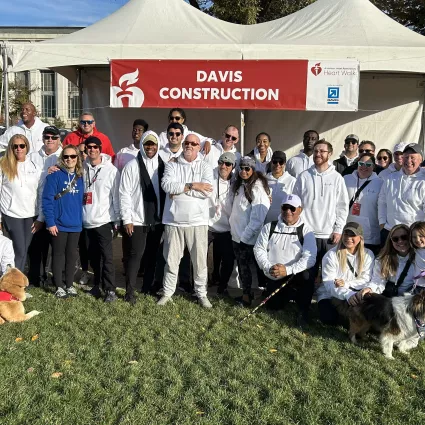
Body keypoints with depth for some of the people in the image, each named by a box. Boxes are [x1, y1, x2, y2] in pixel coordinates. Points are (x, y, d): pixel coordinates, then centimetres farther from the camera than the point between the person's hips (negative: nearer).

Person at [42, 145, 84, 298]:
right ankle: (59, 286, 15)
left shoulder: (80, 178, 7)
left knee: (72, 254, 12)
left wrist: (80, 219, 5)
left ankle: (69, 285, 23)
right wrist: (50, 222, -16)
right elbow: (47, 200, -12)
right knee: (58, 254, 6)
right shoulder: (55, 175, -8)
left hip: (75, 224, 5)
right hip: (59, 224, -4)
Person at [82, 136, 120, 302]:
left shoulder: (111, 170, -5)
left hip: (104, 220, -5)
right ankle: (98, 284, 26)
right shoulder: (83, 168, 6)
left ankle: (110, 290, -2)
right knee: (94, 256, 13)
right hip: (88, 220, 5)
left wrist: (116, 220, -5)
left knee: (106, 256, -7)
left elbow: (116, 196, -4)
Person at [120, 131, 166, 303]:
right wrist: (127, 219, -12)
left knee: (152, 255, 13)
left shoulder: (162, 165, 6)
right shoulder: (132, 166, -5)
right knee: (135, 255, -2)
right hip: (137, 220, -4)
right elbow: (124, 194, -8)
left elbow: (167, 190, 7)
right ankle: (130, 291, 6)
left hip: (157, 220, 4)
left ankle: (148, 286, 26)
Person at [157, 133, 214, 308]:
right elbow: (167, 185, -12)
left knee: (200, 259, 6)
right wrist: (192, 185, -15)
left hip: (197, 221, 0)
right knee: (171, 259, 9)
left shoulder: (205, 167, 4)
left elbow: (207, 191, -12)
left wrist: (179, 189, -11)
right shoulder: (172, 165, 7)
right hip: (174, 221, 1)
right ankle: (168, 292, 21)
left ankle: (201, 293, 19)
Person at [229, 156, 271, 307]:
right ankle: (245, 294, 24)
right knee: (242, 266, 13)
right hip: (237, 235, 7)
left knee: (245, 266, 1)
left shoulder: (257, 188, -15)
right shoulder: (240, 186, 11)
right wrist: (234, 229, 8)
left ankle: (247, 297, 12)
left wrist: (245, 236, -18)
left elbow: (258, 217, -20)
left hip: (249, 238, -7)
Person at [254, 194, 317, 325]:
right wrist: (268, 268, -19)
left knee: (307, 274, -33)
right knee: (274, 306, 1)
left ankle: (304, 310, -9)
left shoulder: (306, 231, -8)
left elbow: (309, 258, -18)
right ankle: (290, 294, 35)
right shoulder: (269, 227, 0)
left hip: (295, 276, -3)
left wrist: (288, 270, -31)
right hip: (273, 278, 3)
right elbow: (259, 249, -2)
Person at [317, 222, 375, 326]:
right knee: (329, 318, -29)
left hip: (356, 295, 2)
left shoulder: (368, 255, -2)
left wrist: (346, 283, -25)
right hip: (330, 295, -2)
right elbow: (329, 283, -18)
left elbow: (365, 280, -7)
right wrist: (347, 294, -36)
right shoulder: (331, 255, -11)